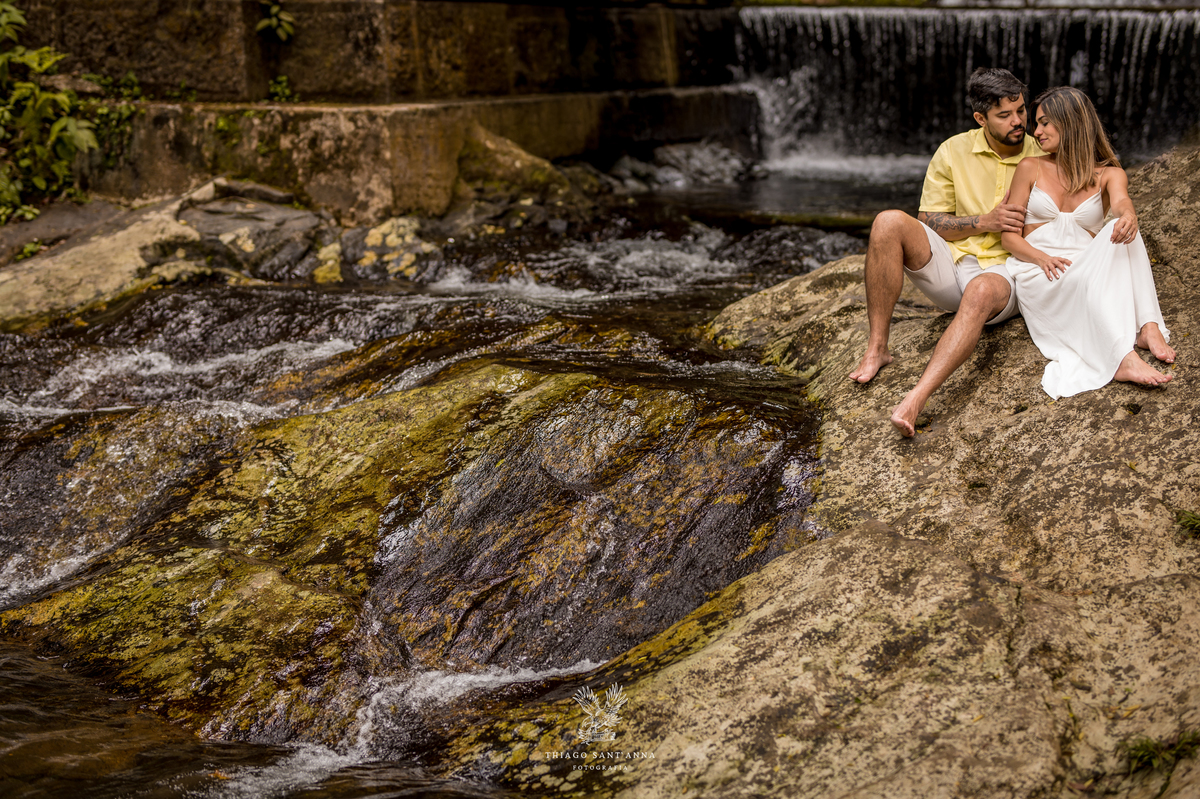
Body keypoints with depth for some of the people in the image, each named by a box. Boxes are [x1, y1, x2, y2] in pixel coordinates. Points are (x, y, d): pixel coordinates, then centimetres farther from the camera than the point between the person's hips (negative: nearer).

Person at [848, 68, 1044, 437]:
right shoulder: (953, 152, 4)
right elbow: (928, 223, 3)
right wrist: (984, 222, -13)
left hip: (1003, 272, -2)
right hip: (948, 264, 2)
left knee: (982, 291, -41)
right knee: (889, 222, -26)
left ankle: (915, 401, -56)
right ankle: (876, 349, -21)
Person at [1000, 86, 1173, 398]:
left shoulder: (1109, 174, 10)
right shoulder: (1030, 169, 11)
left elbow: (1121, 202, -16)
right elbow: (1010, 236, 6)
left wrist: (1128, 217, -43)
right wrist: (1042, 257, -17)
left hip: (1089, 269, 1)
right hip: (1041, 278, -1)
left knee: (1120, 231, -31)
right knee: (1088, 277, -37)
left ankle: (1147, 327, -42)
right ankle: (1124, 359, -57)